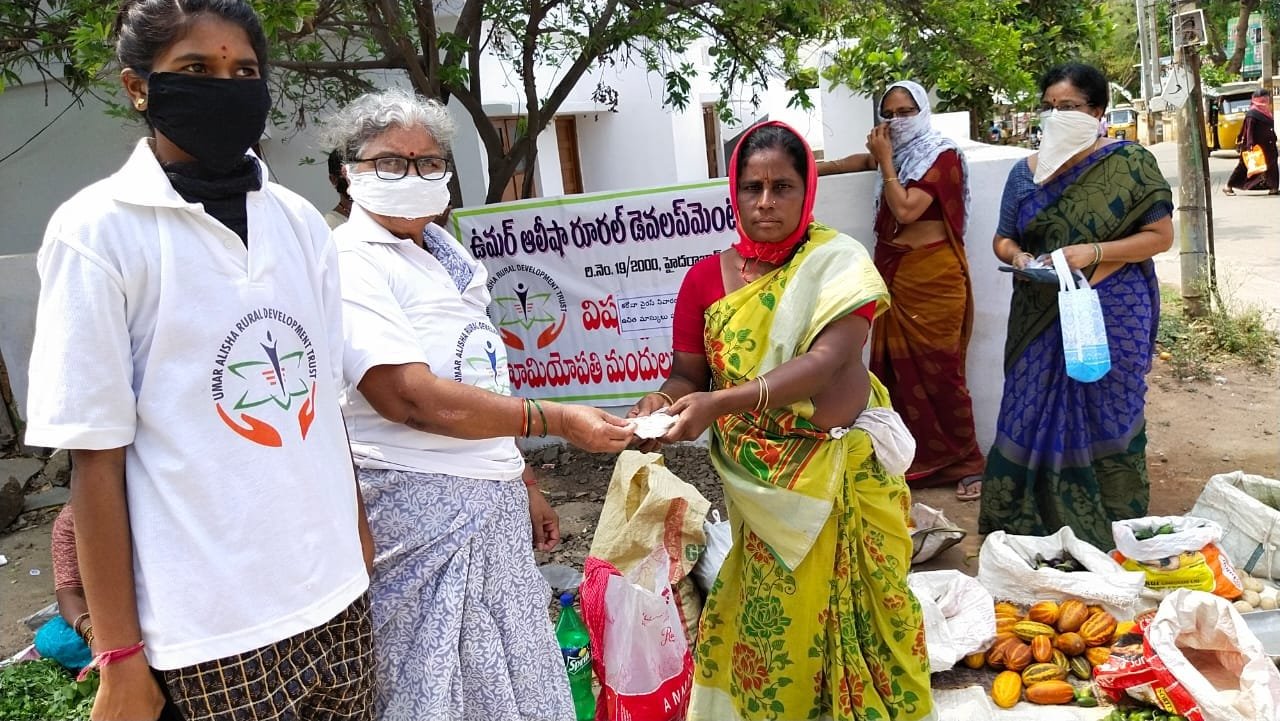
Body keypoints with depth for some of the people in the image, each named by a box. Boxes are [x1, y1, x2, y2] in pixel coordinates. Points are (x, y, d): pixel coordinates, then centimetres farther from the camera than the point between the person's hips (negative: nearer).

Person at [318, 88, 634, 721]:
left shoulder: (447, 256, 14)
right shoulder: (351, 264, -13)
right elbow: (413, 398, -24)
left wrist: (523, 482, 18)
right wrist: (557, 420, -21)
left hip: (493, 502, 8)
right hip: (421, 508, -8)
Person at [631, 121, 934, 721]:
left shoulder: (837, 261, -10)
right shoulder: (707, 277, -1)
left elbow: (827, 360, -23)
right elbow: (687, 375, 1)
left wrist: (720, 403, -34)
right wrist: (662, 403, -24)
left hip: (844, 466, -1)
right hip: (758, 478, 2)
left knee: (854, 600, 10)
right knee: (774, 610, 9)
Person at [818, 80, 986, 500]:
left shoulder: (942, 156, -8)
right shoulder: (898, 153, 11)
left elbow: (906, 210, -18)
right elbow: (862, 161, 33)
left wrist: (885, 160, -10)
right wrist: (817, 169, 25)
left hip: (932, 276, -7)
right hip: (893, 272, 7)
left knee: (938, 370, -6)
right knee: (896, 368, 6)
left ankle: (966, 463, 5)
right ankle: (909, 457, 15)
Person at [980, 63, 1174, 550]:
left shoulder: (1129, 163, -3)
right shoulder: (1026, 172, 9)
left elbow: (1160, 234, -5)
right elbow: (1003, 239, 14)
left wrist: (1093, 252, -18)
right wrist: (1017, 256, -9)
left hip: (1112, 316, -3)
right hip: (1041, 320, 4)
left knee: (1106, 420, 6)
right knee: (1031, 417, 5)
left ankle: (1112, 535, 21)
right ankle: (1026, 524, 20)